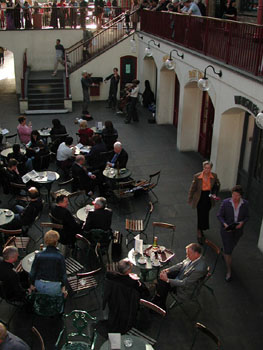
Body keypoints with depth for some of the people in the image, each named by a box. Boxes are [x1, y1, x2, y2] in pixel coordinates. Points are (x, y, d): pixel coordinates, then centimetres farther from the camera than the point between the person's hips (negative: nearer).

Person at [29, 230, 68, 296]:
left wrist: (32, 284, 17)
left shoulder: (38, 255, -4)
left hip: (39, 286, 4)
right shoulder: (59, 256, -11)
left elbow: (33, 272, 2)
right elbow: (63, 274, -7)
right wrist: (63, 288, 4)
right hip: (54, 287, -4)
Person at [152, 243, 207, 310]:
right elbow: (181, 264, 4)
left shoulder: (200, 269, -35)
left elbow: (184, 283, -28)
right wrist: (167, 270, -9)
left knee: (163, 284, -10)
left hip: (185, 287, -8)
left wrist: (167, 280, -24)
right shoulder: (192, 257, -12)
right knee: (162, 279, -6)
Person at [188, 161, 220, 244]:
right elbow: (192, 188, -6)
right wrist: (190, 200, 1)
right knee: (201, 216, 0)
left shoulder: (214, 176, -10)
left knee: (205, 215, 17)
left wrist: (214, 194, -3)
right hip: (200, 199, -3)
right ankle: (199, 235, 18)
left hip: (209, 198, 3)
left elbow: (217, 185, 11)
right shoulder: (197, 176, -17)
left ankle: (200, 230, 43)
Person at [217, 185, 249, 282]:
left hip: (238, 230, 3)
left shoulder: (245, 203, -13)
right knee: (228, 251, -1)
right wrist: (225, 224, -26)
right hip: (226, 230, -3)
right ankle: (229, 271, 15)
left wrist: (242, 223, -22)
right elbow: (219, 215, -10)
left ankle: (224, 252, 61)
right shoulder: (225, 202, -19)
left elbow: (246, 216, -2)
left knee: (232, 246, 27)